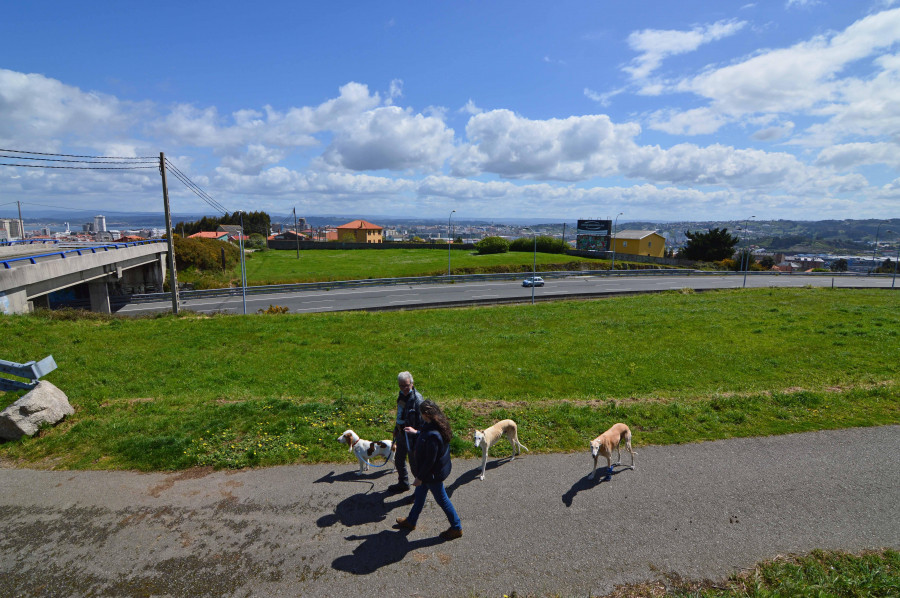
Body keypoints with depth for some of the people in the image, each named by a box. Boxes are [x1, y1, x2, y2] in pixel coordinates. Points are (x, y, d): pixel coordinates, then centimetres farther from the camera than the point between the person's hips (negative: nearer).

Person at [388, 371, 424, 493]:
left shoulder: (416, 398, -23)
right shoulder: (401, 395, 3)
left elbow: (421, 420, -22)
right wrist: (396, 429, 22)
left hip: (411, 436, -8)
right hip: (401, 433, 8)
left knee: (414, 463, 5)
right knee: (399, 460, 22)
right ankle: (403, 483, 44)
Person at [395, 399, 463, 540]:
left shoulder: (432, 436, -37)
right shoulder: (439, 425, -10)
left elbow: (429, 461, -29)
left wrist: (420, 477, -17)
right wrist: (416, 432, 24)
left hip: (433, 474, -9)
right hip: (437, 469, 9)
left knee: (442, 500, 11)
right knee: (420, 494, 26)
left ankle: (456, 528, 32)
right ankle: (411, 521, 48)